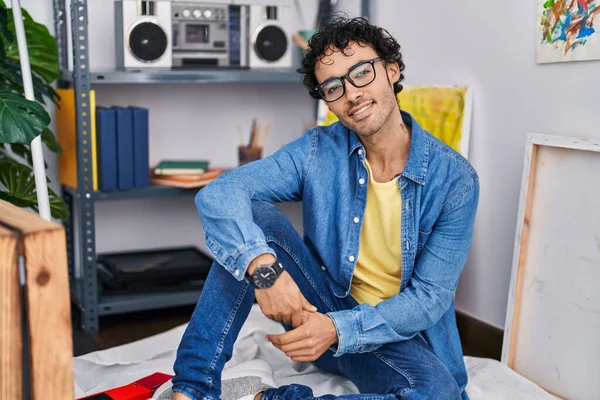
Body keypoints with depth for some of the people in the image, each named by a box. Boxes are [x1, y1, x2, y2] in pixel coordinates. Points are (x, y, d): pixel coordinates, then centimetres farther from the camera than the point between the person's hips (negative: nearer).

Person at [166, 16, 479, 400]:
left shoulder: (455, 179, -14)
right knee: (254, 216, -21)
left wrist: (339, 329, -31)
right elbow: (219, 194, -20)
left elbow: (429, 297, -16)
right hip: (319, 308, 2)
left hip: (394, 331, -1)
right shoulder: (318, 151, -8)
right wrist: (264, 267, -38)